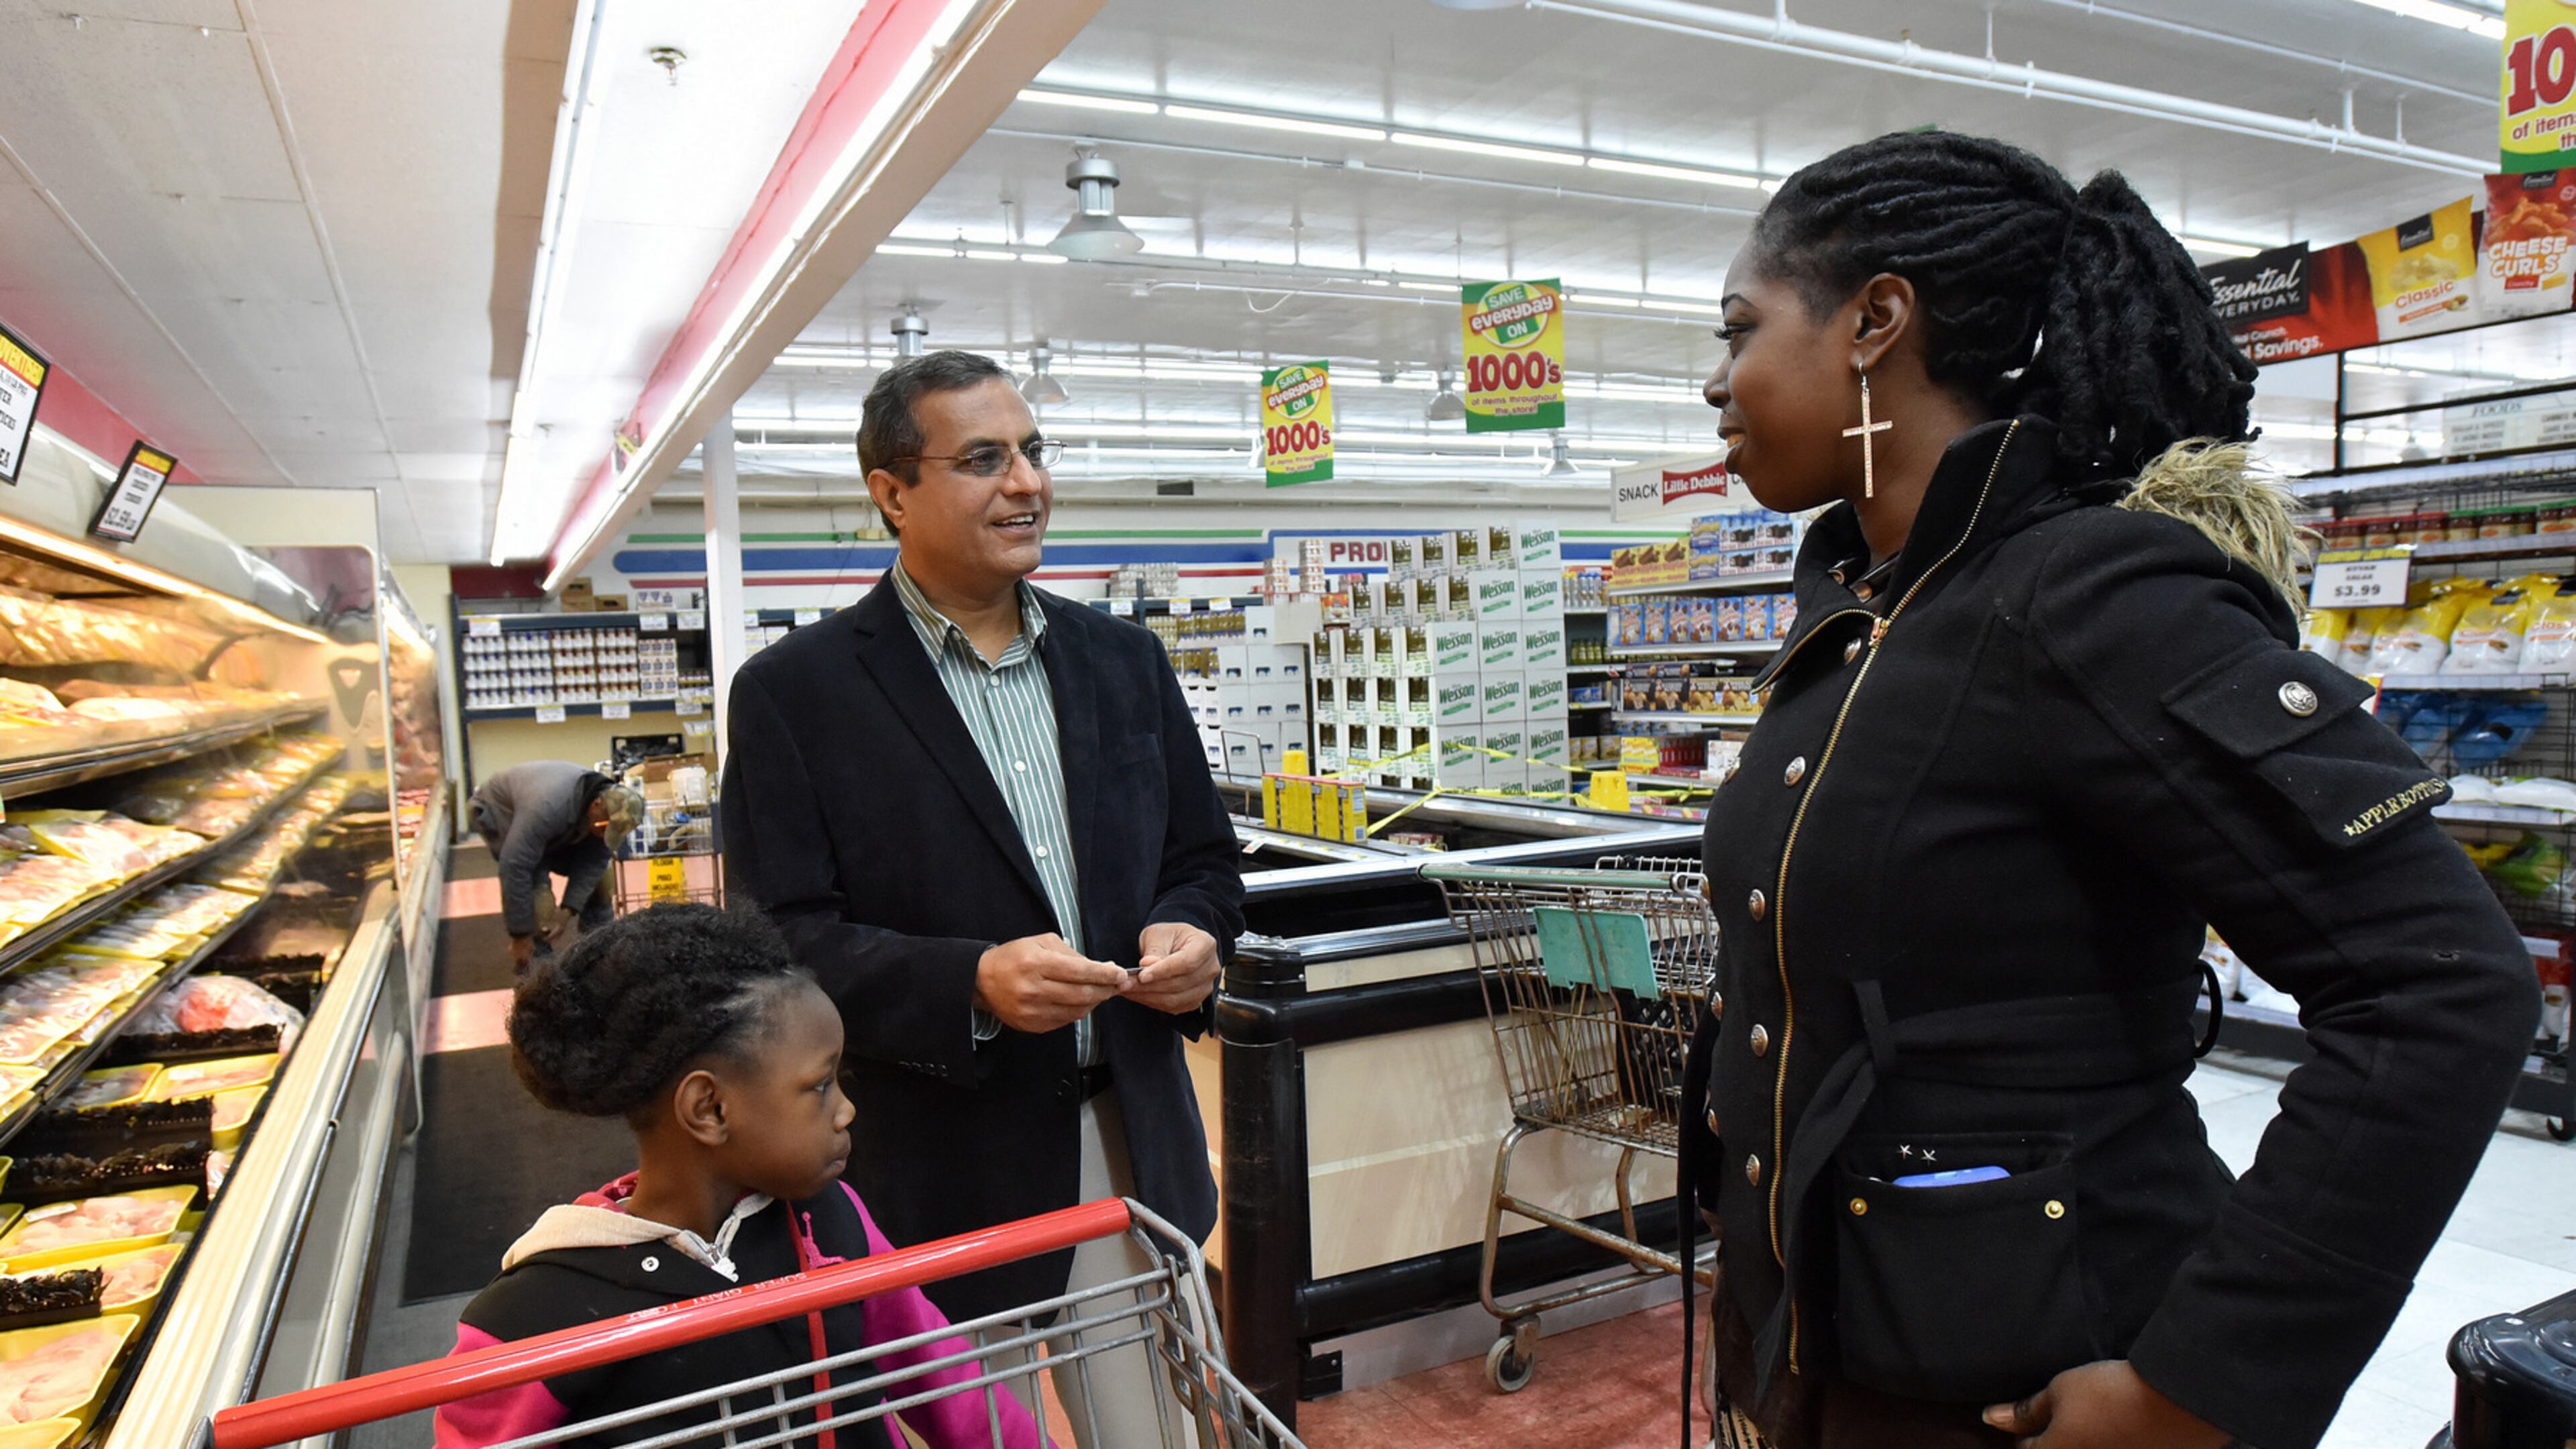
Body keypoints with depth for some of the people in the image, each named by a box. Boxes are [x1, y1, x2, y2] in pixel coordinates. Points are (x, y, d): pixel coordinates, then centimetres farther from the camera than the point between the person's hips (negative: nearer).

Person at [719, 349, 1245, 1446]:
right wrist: (971, 984, -25)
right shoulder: (795, 691, -7)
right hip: (938, 1179, -4)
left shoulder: (1123, 660, 7)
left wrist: (1192, 935, -10)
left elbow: (1203, 859, 13)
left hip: (1133, 1143, 4)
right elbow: (780, 941, -11)